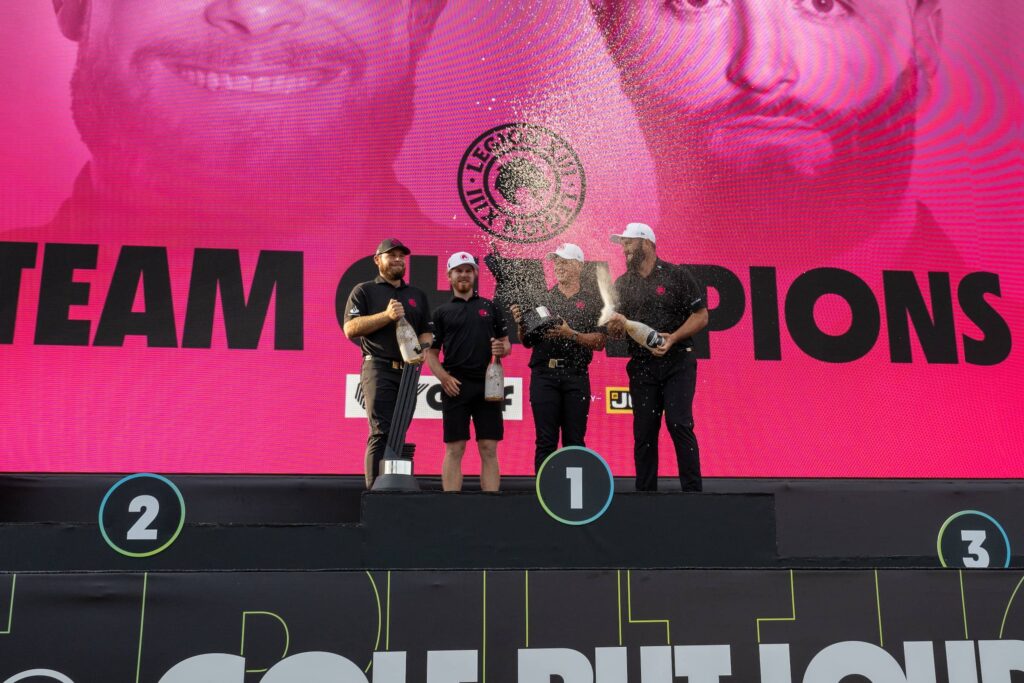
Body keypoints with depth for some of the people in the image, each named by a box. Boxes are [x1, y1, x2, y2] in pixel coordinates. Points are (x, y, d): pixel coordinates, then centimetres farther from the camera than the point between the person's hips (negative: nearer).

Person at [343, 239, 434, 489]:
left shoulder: (417, 295, 21)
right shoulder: (364, 291, 7)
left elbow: (427, 332, 19)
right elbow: (350, 329, -4)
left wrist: (423, 352, -4)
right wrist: (387, 315, -13)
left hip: (408, 372, 5)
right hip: (378, 369, -5)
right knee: (381, 433, -13)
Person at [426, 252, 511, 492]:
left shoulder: (490, 307, 16)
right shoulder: (442, 312, 11)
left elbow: (506, 343, 16)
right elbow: (431, 353, 8)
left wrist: (502, 349, -7)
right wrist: (443, 377, -9)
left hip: (488, 384, 1)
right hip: (455, 386, -1)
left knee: (489, 450, 1)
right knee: (454, 449, -2)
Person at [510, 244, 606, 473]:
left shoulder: (592, 299, 9)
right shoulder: (543, 299, 12)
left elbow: (599, 342, 1)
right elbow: (527, 342, 13)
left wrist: (571, 334, -12)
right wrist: (521, 324, -6)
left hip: (576, 376, -1)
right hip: (544, 375, 1)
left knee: (575, 442, 2)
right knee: (546, 441, 0)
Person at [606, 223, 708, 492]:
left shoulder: (677, 275, 0)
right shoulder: (622, 284, 12)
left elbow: (701, 316, -1)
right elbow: (614, 330, 12)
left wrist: (673, 338, -15)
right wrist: (616, 325, -13)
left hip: (677, 361, -4)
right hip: (641, 366, 4)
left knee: (679, 423, -12)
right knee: (643, 431, 4)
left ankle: (692, 489, -6)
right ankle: (645, 492, 11)